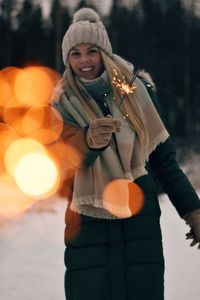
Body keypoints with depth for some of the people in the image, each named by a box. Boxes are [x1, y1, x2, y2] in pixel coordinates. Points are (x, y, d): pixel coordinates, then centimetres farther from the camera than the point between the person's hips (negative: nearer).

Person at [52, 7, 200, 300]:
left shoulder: (137, 90, 2)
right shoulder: (63, 103, -1)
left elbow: (164, 158, 7)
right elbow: (70, 157, -19)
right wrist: (90, 141, -41)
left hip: (139, 214, 1)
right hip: (88, 221, 0)